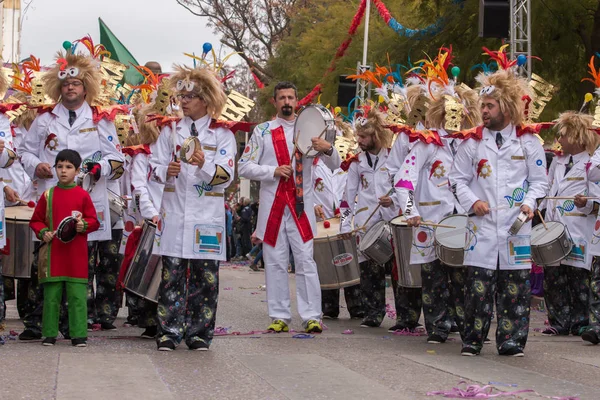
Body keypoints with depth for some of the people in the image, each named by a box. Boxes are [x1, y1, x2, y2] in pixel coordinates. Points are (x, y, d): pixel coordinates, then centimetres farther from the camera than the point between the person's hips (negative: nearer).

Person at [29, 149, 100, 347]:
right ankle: (49, 334, 12)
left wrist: (84, 225, -15)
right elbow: (36, 220, 12)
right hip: (52, 254, 1)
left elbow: (93, 221, 5)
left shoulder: (83, 195, 3)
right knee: (51, 295, 4)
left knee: (77, 295, -2)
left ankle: (79, 334, 3)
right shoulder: (48, 195, 7)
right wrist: (43, 232, -6)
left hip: (76, 255, -1)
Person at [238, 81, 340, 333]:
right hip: (272, 205, 1)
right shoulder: (263, 132, 7)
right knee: (275, 262, 3)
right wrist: (273, 171, -11)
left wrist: (328, 149, -16)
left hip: (301, 205, 0)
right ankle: (279, 317, 9)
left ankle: (311, 317, -2)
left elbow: (334, 165, 7)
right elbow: (244, 166, 4)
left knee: (305, 261, -4)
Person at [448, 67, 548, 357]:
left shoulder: (528, 141, 4)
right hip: (482, 224, 0)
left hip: (516, 225, 0)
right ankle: (473, 339, 6)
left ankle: (511, 341, 10)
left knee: (515, 286, 1)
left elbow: (539, 181, 7)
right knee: (478, 285, -4)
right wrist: (472, 201, -6)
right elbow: (457, 179, 11)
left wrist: (530, 203, -11)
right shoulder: (472, 142, 6)